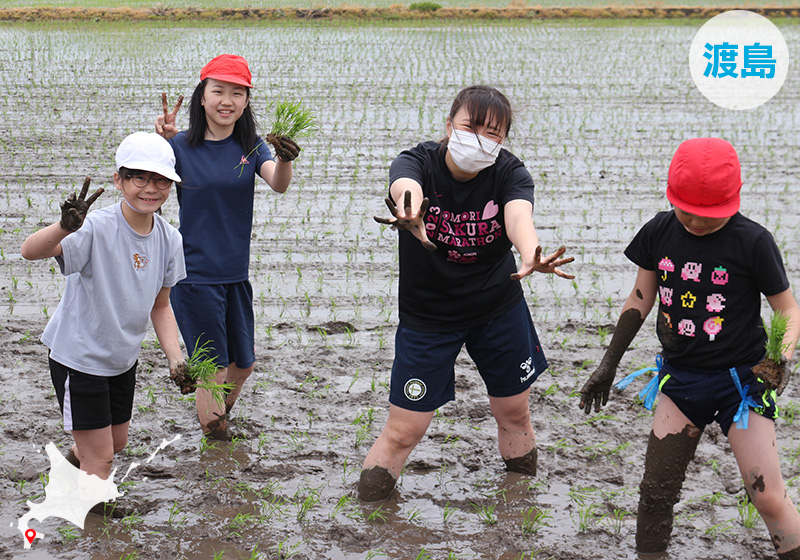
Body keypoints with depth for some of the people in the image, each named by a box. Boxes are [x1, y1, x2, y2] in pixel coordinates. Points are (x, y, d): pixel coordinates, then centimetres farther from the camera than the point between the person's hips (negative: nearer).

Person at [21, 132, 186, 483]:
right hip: (79, 358, -7)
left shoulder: (169, 239, -6)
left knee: (116, 442, 24)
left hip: (123, 359, 7)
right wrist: (65, 227, -63)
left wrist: (175, 357, -7)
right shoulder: (97, 229, -27)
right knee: (100, 458, -1)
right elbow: (30, 251, -43)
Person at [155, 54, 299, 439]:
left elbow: (278, 184, -18)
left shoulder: (250, 146, 0)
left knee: (243, 362, 18)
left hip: (236, 273, 5)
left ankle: (214, 419, 43)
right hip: (195, 274, -5)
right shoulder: (181, 146, -8)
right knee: (212, 368, 0)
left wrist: (285, 159, -40)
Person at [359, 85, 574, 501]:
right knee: (402, 432, -3)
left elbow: (519, 215, -36)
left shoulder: (509, 173, -14)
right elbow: (405, 187, -44)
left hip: (499, 309, 2)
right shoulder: (418, 163, -19)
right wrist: (410, 213, -71)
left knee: (514, 413, 14)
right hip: (426, 315, -2)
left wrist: (530, 256, -60)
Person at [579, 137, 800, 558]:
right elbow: (640, 299, 10)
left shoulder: (752, 241, -13)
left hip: (741, 379, -4)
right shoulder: (659, 233, -2)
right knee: (655, 493, 3)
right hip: (680, 377, 4)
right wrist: (609, 364, 11)